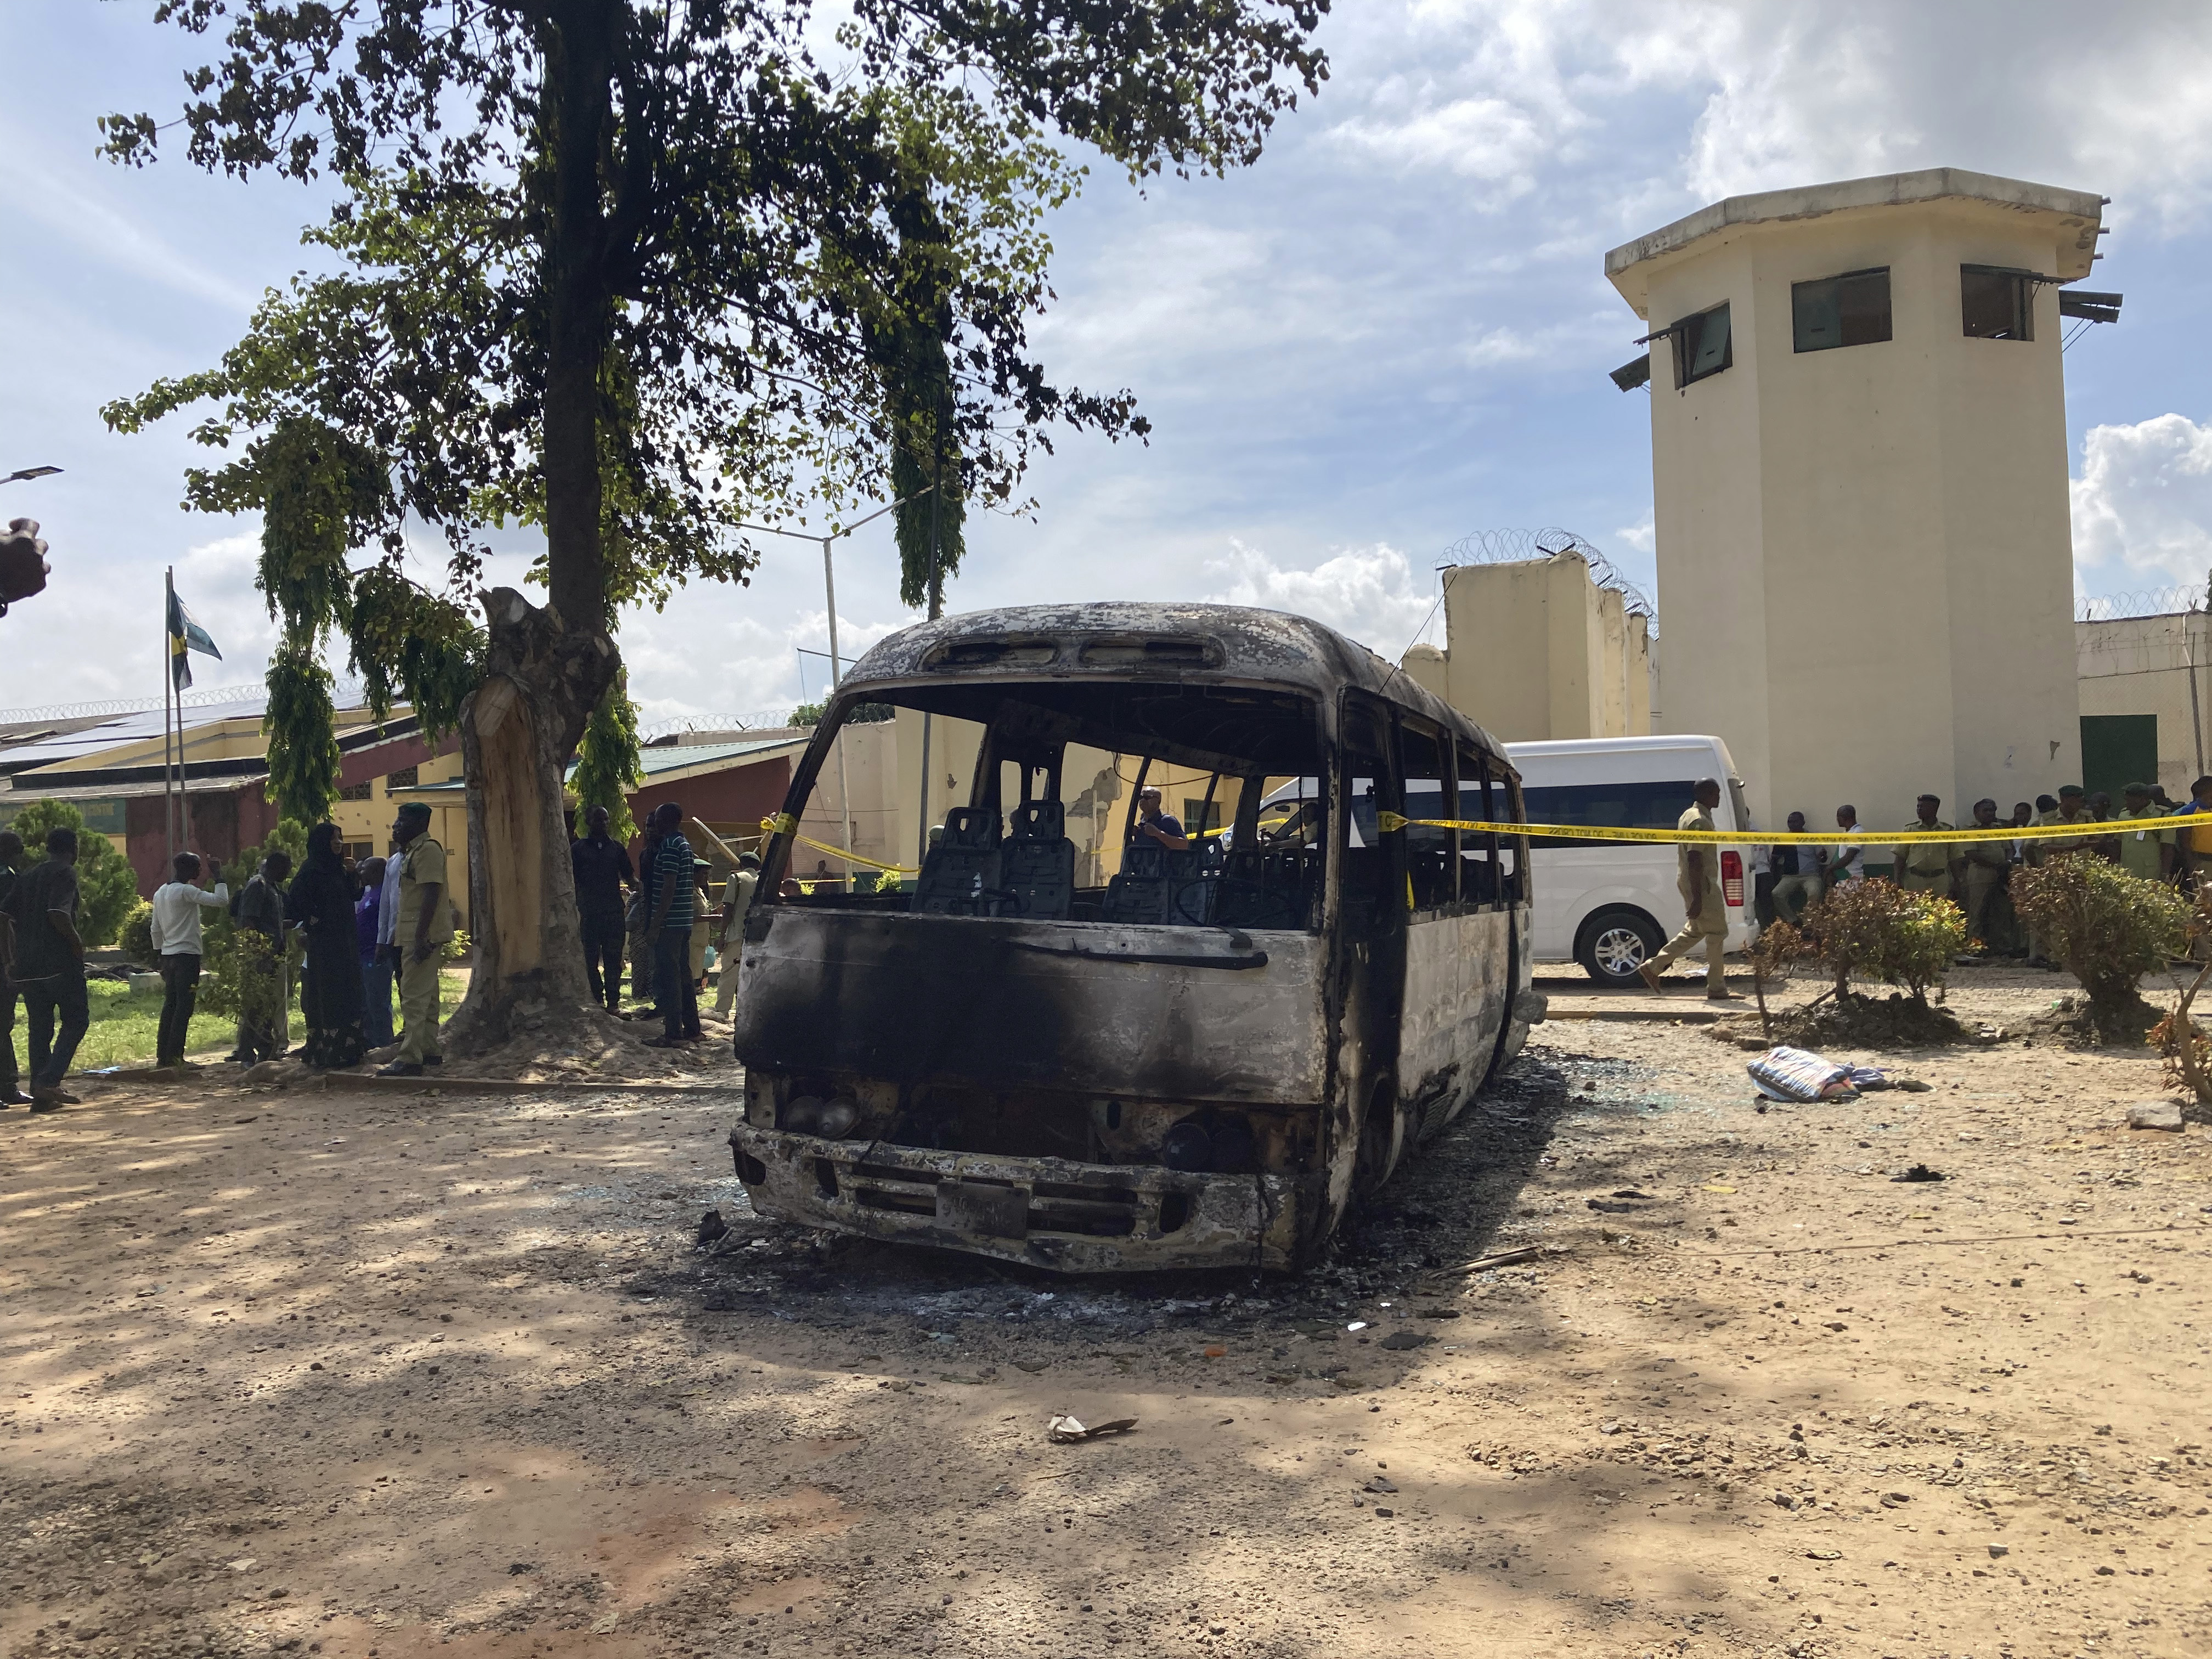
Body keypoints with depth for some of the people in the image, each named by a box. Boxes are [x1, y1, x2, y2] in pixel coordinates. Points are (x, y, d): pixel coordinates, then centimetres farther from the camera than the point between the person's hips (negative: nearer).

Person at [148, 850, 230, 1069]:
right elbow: (221, 900, -21)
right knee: (184, 1007, -6)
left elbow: (155, 928, 18)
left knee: (170, 1005, 12)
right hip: (187, 954, -8)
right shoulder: (186, 891, -13)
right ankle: (174, 1056, -8)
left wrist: (159, 952, 25)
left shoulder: (160, 892, 13)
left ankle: (162, 1055, 13)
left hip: (168, 955, 8)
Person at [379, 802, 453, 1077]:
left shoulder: (427, 850, -14)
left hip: (423, 934, -11)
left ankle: (410, 1059, -13)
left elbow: (431, 894, -22)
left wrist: (420, 937, -27)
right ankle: (430, 1050, 21)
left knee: (413, 996, -12)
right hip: (417, 934, 11)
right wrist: (398, 930, 23)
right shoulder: (413, 850, 19)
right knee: (426, 996, 14)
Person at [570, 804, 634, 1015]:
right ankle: (596, 1001, 10)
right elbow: (573, 882, 4)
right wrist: (575, 908, -6)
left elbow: (629, 877, 13)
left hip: (614, 911, 2)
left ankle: (613, 1002, 6)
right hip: (589, 912, -1)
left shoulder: (617, 847, 12)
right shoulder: (577, 849, 6)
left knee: (613, 958, 2)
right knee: (591, 959, 3)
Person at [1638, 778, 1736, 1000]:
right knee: (1717, 932, -3)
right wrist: (1697, 898, -26)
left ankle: (1652, 967, 17)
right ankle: (1716, 989, 3)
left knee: (1694, 931, 17)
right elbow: (1694, 860, -24)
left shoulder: (1690, 816, 15)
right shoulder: (1700, 821, -18)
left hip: (1691, 882, 11)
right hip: (1701, 885, -11)